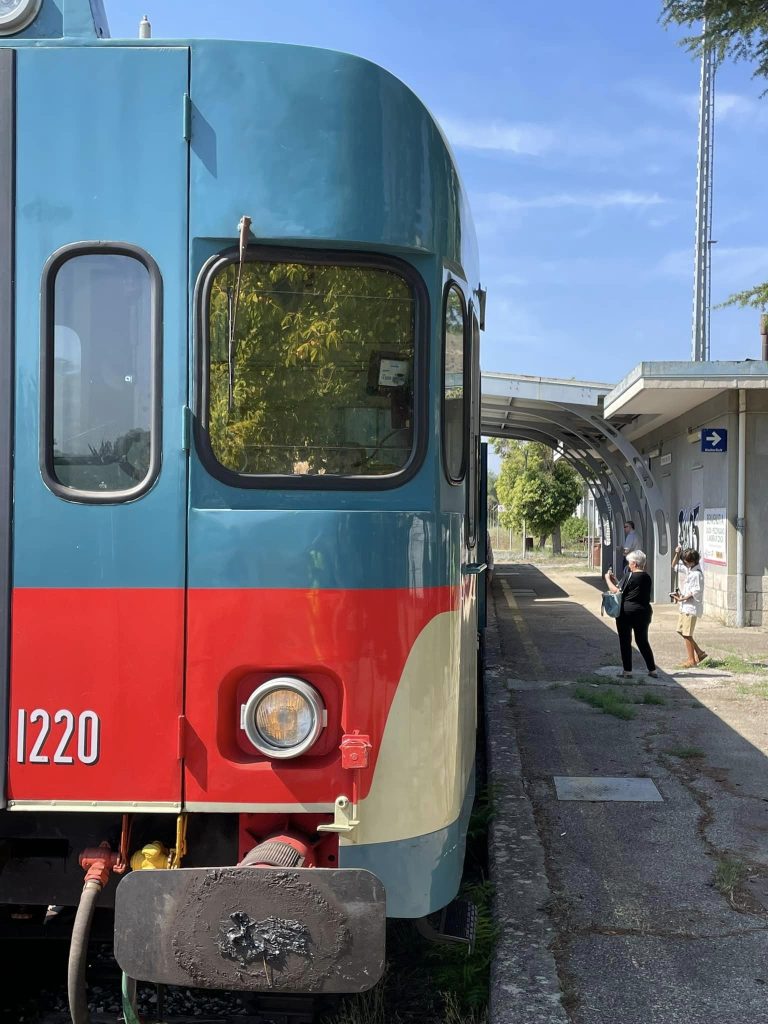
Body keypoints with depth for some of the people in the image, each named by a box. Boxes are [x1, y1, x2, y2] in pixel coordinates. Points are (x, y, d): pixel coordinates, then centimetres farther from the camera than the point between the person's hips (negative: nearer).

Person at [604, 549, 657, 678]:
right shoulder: (647, 578, 9)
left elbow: (616, 591, -13)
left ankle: (627, 670, 6)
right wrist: (615, 580, 18)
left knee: (625, 642, 5)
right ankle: (652, 670, 14)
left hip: (626, 612, -6)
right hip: (643, 612, 6)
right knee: (643, 641, 15)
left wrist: (608, 579, 0)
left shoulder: (629, 576, -13)